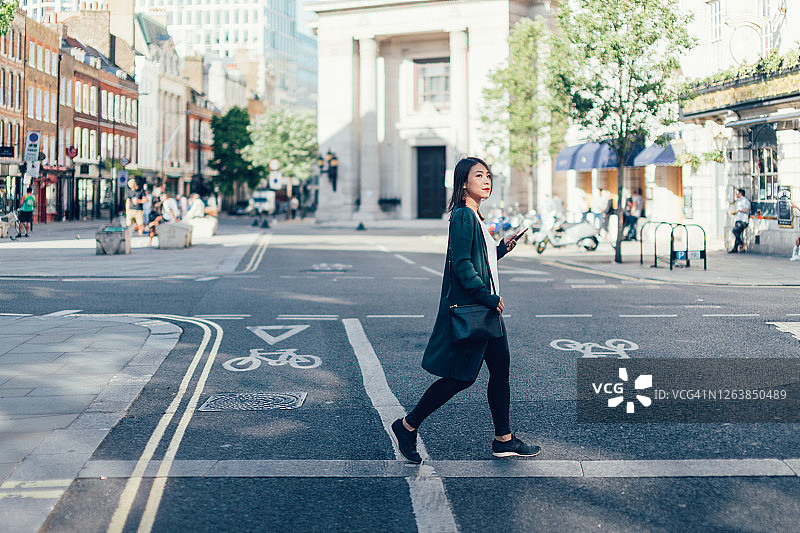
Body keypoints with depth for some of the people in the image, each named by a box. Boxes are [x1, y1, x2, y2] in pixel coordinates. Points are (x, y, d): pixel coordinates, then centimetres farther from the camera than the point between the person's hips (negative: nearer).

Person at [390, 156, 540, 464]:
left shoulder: (475, 217, 16)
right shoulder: (463, 216, -14)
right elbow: (461, 264, -21)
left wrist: (502, 248, 12)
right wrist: (489, 297, -19)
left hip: (485, 308, 10)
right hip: (467, 308, -10)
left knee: (501, 367, 9)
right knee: (461, 375, -5)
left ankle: (504, 439, 18)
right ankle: (408, 426, 7)